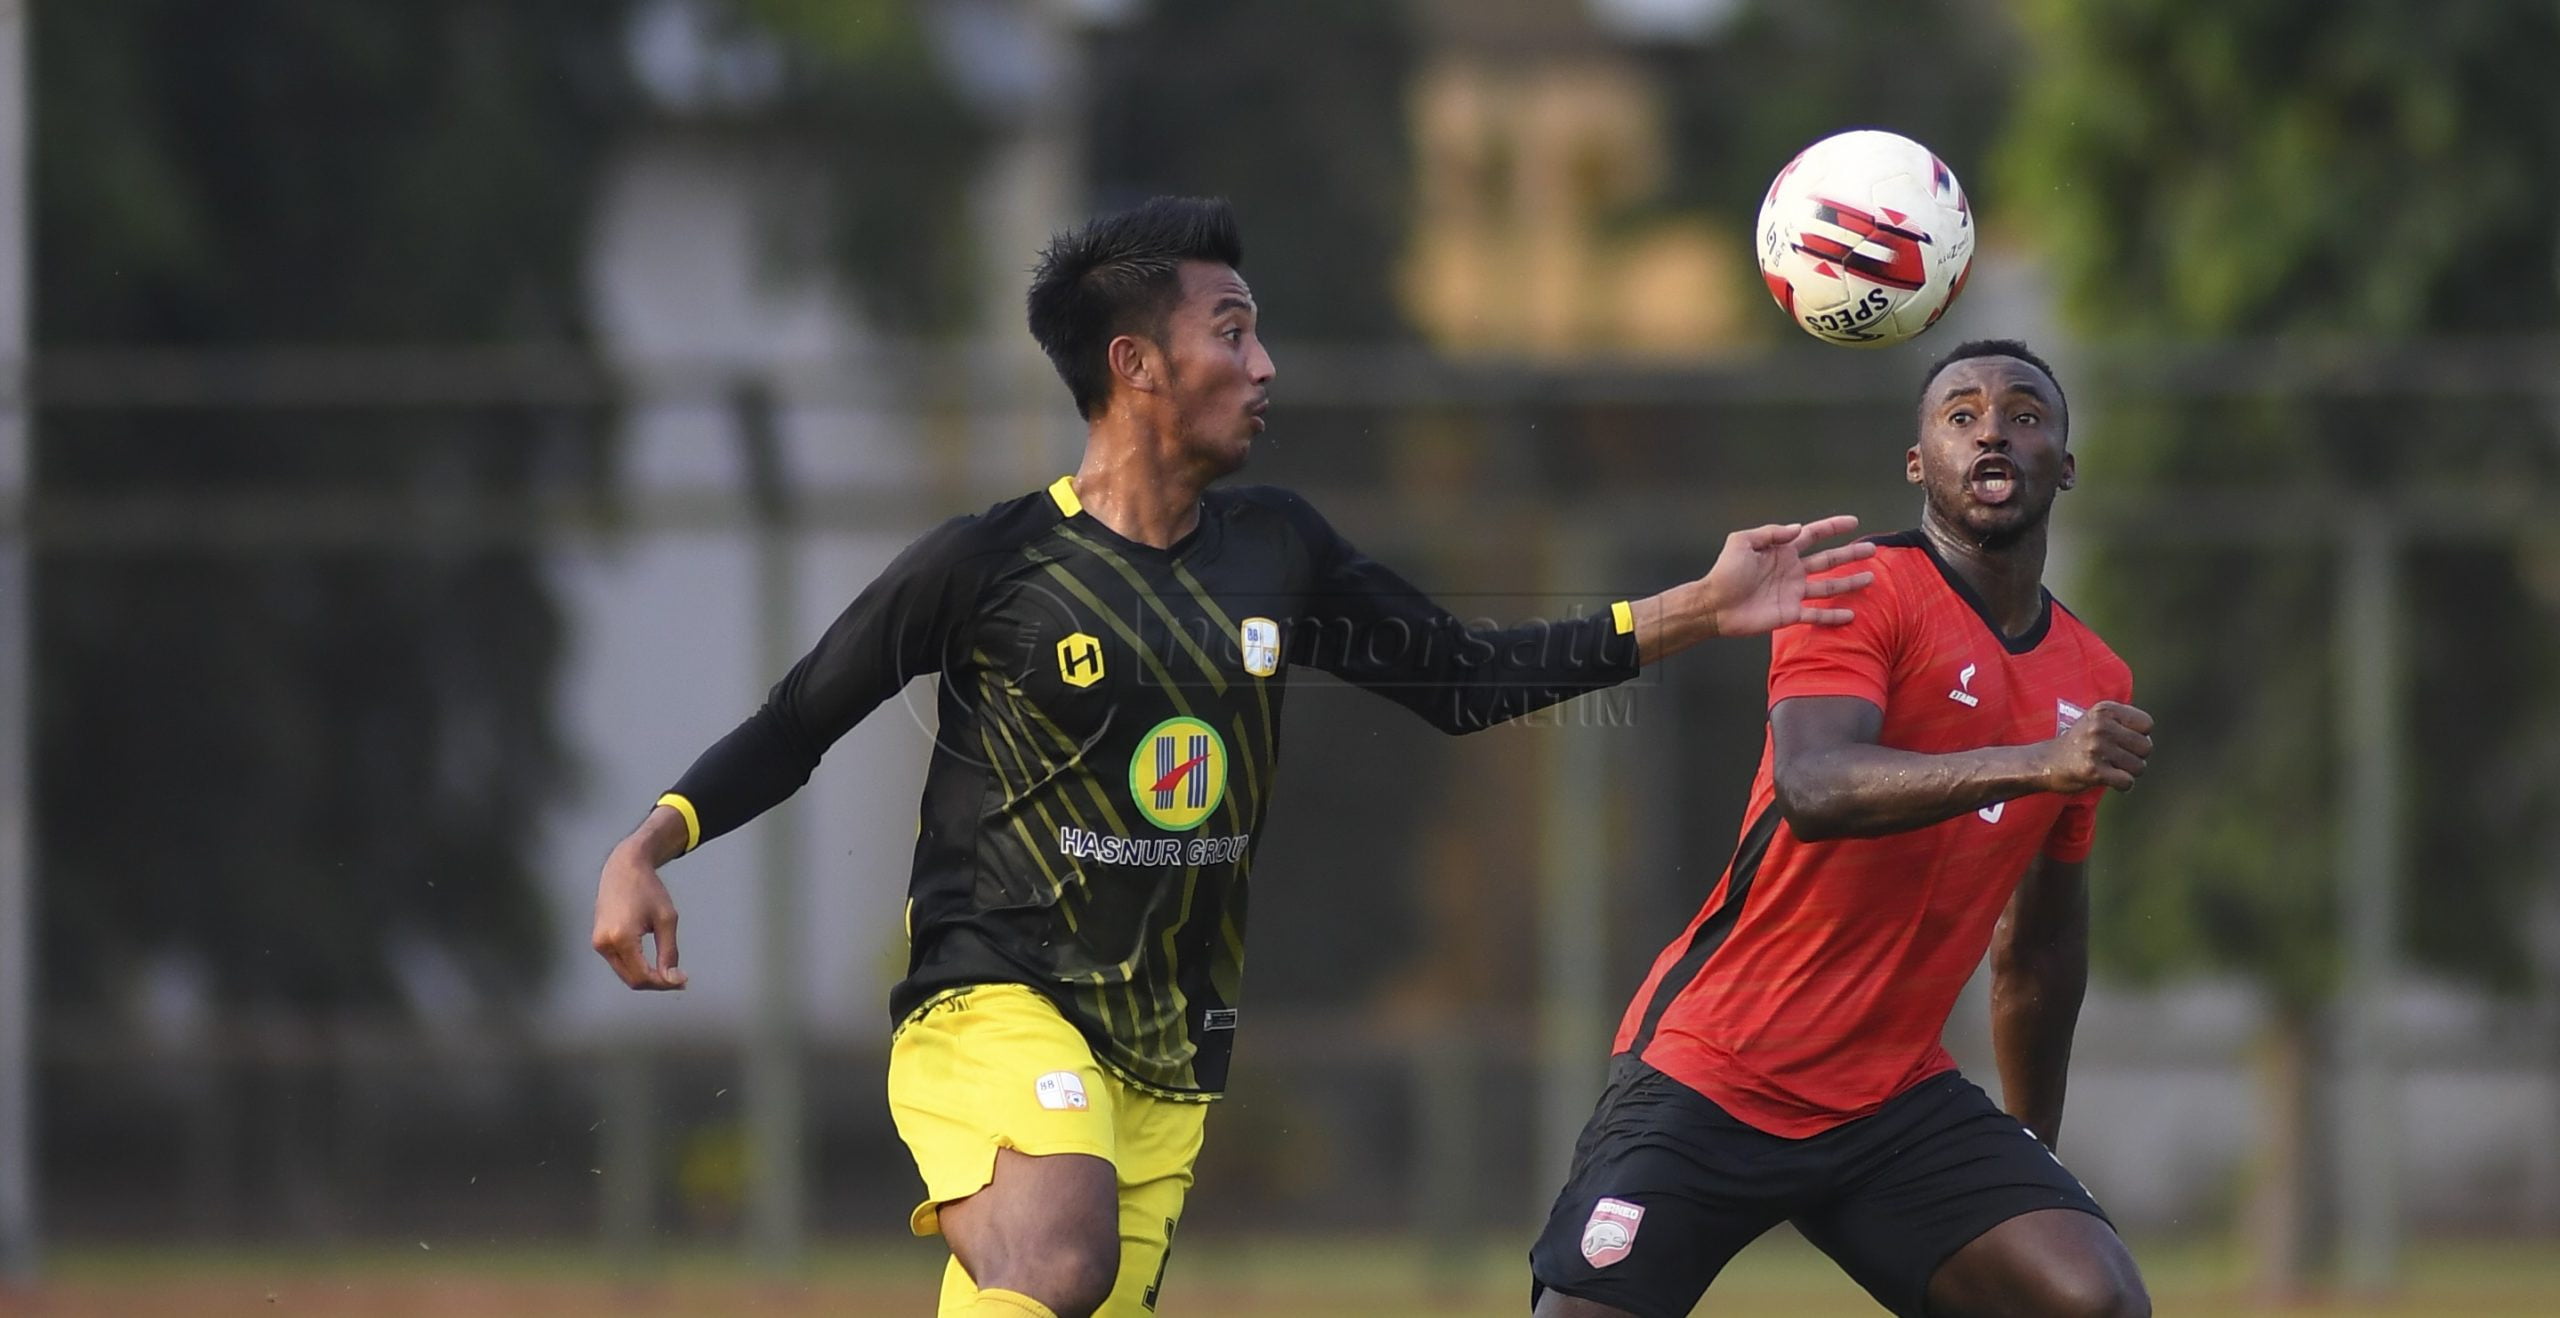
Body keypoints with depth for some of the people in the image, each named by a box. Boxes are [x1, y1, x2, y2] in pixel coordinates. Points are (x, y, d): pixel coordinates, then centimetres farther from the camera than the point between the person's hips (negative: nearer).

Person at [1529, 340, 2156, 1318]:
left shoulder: (2093, 682, 10)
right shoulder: (1868, 593, -9)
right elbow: (1813, 787, -28)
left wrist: (2034, 1146, 27)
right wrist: (2037, 764, -37)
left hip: (1896, 1102, 5)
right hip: (1708, 1079, -5)